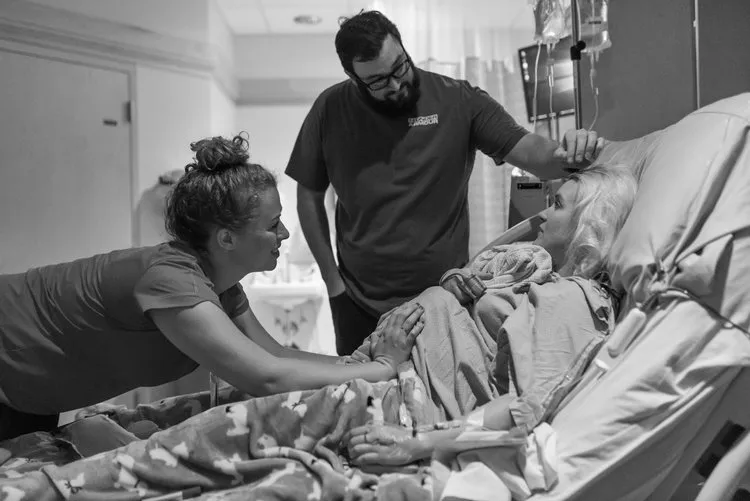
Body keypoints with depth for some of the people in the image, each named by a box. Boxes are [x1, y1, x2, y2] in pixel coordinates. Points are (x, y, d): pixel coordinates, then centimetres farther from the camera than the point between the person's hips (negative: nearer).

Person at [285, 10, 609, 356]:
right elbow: (309, 198, 2)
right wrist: (332, 280, 0)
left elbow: (531, 153, -12)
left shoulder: (459, 100, -8)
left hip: (447, 300, -1)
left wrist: (568, 155, -35)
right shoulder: (330, 110, -5)